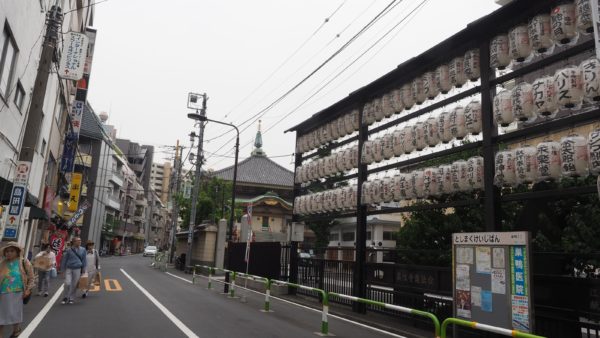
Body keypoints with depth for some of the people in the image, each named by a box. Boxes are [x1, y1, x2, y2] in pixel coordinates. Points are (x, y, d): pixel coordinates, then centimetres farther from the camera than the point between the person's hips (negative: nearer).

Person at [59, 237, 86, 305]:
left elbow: (84, 260, 9)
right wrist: (62, 270, 5)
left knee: (74, 285, 6)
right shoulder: (68, 250, -1)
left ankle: (71, 298, 21)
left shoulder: (83, 250, 3)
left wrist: (83, 269, 7)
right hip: (69, 269, -1)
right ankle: (66, 297, 13)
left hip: (77, 269, 1)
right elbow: (64, 260, 5)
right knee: (67, 283, -9)